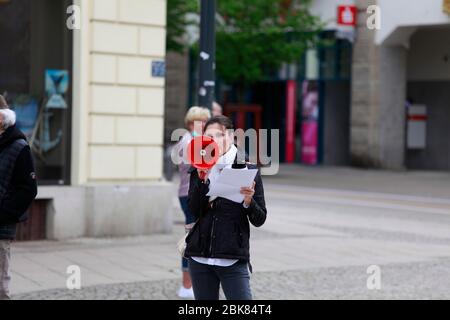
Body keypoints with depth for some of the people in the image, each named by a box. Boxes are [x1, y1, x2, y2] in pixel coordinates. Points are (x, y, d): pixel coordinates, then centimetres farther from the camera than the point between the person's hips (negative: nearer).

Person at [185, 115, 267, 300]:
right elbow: (195, 211, -6)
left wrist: (248, 202, -20)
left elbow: (259, 220, -1)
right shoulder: (199, 170, 8)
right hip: (200, 258, 3)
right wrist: (202, 179, -16)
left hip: (233, 260, -3)